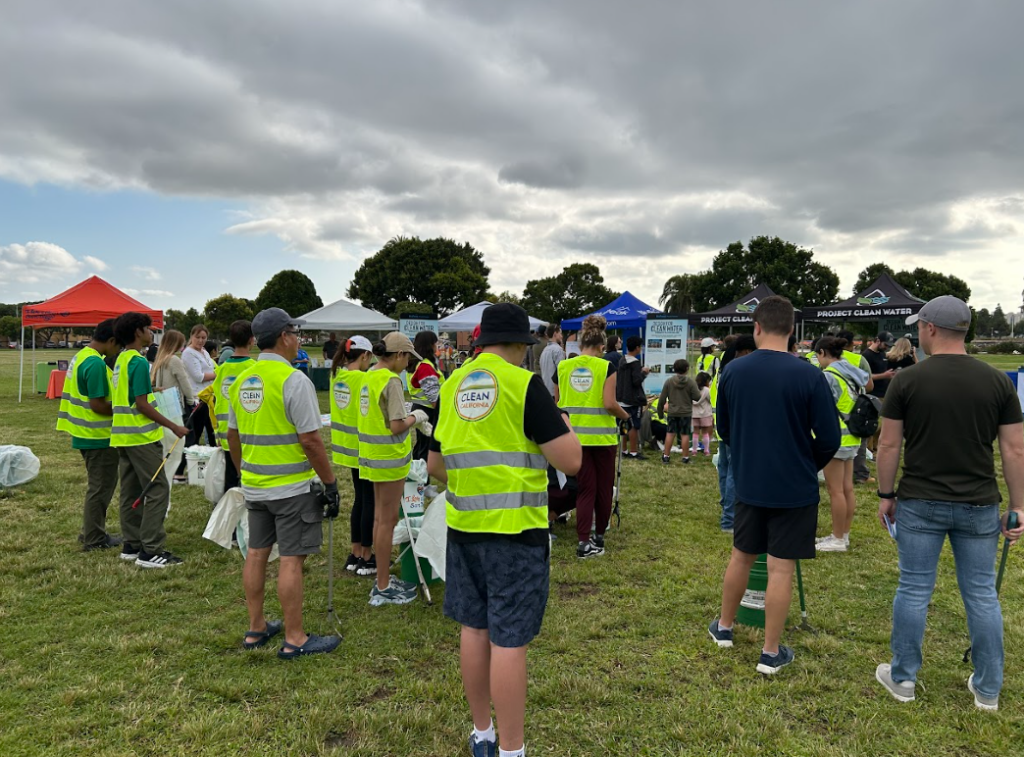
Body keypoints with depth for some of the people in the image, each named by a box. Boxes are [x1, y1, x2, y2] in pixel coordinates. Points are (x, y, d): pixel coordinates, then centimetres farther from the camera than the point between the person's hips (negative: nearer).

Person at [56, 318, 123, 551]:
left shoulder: (82, 356, 10)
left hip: (87, 433, 10)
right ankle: (94, 540, 12)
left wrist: (117, 404, 10)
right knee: (101, 487, 2)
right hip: (98, 436, -10)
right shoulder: (96, 364, -22)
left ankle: (91, 532, 29)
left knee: (99, 485, 20)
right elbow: (98, 405, -24)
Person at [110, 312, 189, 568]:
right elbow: (142, 404, -18)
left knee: (130, 490, 13)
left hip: (123, 435, 10)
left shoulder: (121, 360, 13)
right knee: (158, 490, -6)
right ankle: (150, 551, -6)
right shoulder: (139, 362, -15)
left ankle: (131, 545, 20)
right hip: (141, 436, -10)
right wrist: (174, 427, -15)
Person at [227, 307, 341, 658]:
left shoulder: (241, 381, 7)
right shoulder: (294, 380, -17)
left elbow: (233, 437, 14)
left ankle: (256, 629, 28)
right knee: (291, 559, -1)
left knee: (256, 553, 15)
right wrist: (330, 483, -11)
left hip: (254, 485, 8)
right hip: (292, 487, -8)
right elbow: (310, 439, -19)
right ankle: (294, 640, 8)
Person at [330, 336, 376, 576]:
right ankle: (366, 558, 10)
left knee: (360, 498, 18)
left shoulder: (337, 375, 4)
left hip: (348, 446, 8)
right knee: (370, 502, 3)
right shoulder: (363, 379, -19)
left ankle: (356, 554, 25)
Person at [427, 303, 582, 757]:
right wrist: (563, 425, 7)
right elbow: (571, 462, -12)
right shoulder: (524, 384, -11)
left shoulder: (450, 387, 6)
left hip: (463, 526, 6)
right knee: (508, 640, 3)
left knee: (474, 628, 17)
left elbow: (435, 467, 15)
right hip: (516, 529, -6)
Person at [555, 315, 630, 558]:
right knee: (604, 488, 15)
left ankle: (583, 542, 0)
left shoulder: (563, 366, 4)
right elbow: (609, 404, -15)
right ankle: (599, 536, 28)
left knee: (585, 489, 9)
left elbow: (558, 403, 10)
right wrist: (625, 415, 3)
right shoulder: (606, 367, -7)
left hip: (575, 435, 3)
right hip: (602, 435, -3)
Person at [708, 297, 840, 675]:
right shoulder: (808, 376, -15)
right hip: (794, 488, -3)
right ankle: (771, 653, 16)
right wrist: (808, 466, 9)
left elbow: (723, 429, 6)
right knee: (781, 568, 6)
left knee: (741, 555, 20)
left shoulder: (733, 371, -5)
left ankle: (724, 627, 36)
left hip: (748, 483, 3)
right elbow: (829, 438, -10)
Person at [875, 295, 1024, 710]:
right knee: (982, 594, 12)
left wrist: (886, 494, 6)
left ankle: (902, 678, 20)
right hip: (979, 506, 2)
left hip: (920, 504, -2)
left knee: (914, 589, 7)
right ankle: (988, 689, 24)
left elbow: (889, 445, -5)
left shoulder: (907, 380, -8)